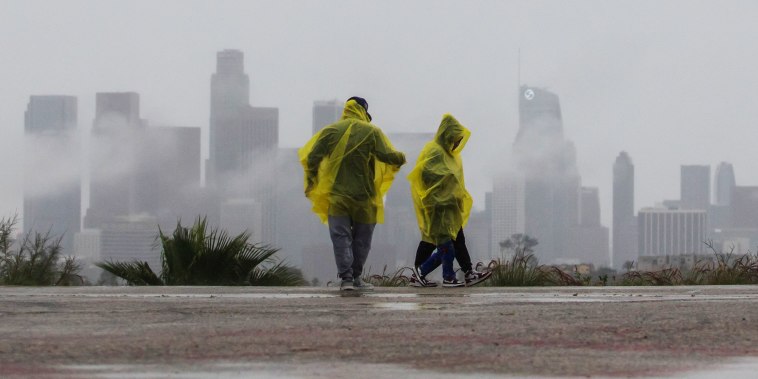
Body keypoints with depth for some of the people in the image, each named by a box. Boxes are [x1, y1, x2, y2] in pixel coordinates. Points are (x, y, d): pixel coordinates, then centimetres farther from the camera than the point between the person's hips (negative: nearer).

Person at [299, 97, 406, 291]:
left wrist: (311, 183, 10)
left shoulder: (330, 131, 2)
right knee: (361, 238, 13)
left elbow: (312, 158, -1)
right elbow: (388, 155, -10)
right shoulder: (371, 132, -4)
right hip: (363, 195, -1)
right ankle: (356, 277, 16)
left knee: (341, 237, 1)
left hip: (337, 195, 1)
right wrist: (401, 158, 13)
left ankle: (346, 278, -10)